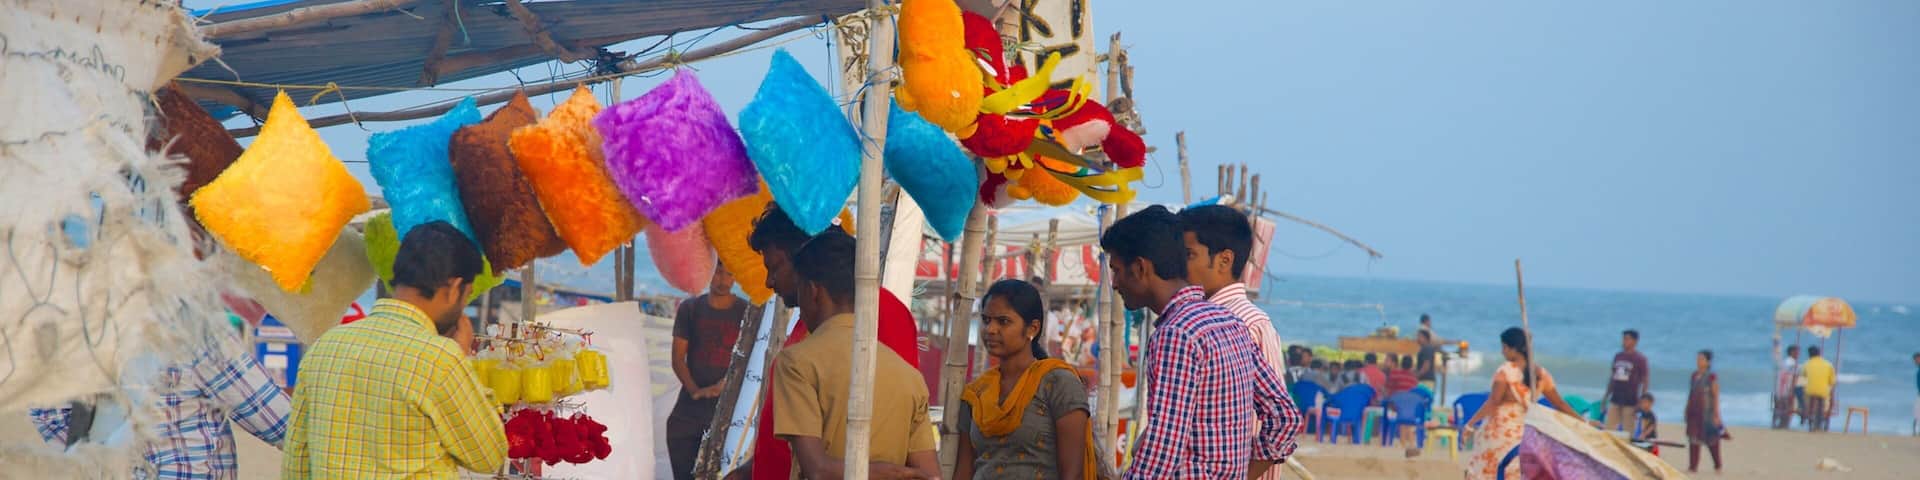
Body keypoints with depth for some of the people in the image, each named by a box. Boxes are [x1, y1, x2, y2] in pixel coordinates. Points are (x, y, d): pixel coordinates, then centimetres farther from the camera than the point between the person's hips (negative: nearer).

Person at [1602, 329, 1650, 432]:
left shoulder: (1640, 359, -6)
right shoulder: (1617, 356, 11)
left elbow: (1644, 380, -5)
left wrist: (1641, 400, -9)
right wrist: (1606, 395, 16)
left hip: (1630, 399, -6)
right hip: (1615, 398, 6)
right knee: (1609, 428, 3)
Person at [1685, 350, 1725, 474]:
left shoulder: (1712, 377, -10)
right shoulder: (1694, 375, 8)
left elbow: (1716, 397, -10)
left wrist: (1716, 414, -13)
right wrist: (1687, 410, 14)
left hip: (1706, 412, -5)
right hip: (1693, 412, 5)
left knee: (1711, 439, 7)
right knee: (1693, 438, 1)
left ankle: (1717, 466, 21)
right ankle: (1693, 466, 4)